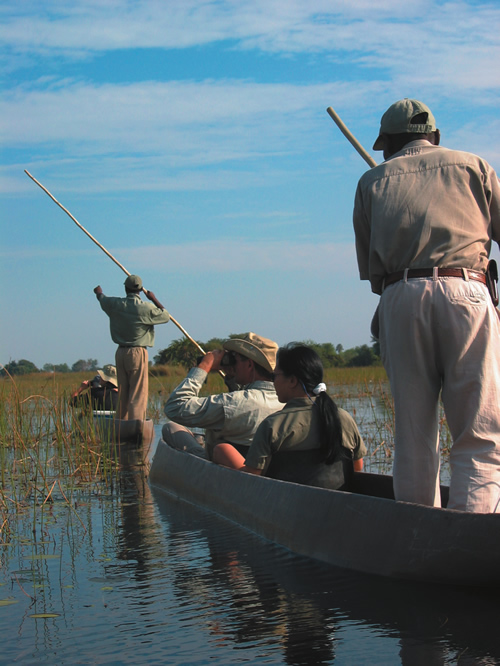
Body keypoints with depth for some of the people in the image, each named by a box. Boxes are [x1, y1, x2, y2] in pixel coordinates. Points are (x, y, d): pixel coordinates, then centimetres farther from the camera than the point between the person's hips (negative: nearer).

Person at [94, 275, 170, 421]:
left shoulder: (115, 305, 2)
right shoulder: (146, 309, -11)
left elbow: (101, 298, 25)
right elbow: (165, 316, 4)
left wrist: (98, 292, 49)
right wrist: (154, 300, 16)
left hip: (120, 353, 5)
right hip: (138, 353, -5)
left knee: (122, 392, 13)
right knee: (138, 393, -5)